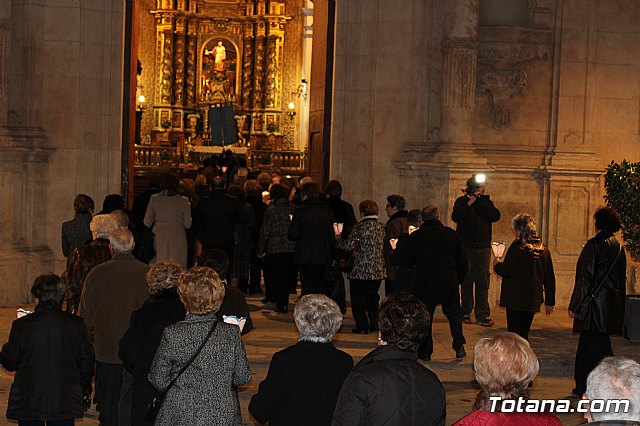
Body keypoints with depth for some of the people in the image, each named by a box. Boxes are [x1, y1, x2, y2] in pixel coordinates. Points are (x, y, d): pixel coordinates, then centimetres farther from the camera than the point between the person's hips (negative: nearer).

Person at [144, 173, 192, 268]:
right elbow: (188, 224, 2)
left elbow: (147, 223, 4)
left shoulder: (154, 199, 0)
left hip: (159, 237, 2)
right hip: (178, 238, -1)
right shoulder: (183, 201, -4)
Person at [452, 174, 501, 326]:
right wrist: (470, 203, -13)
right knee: (467, 281, 3)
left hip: (483, 246, 2)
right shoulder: (462, 201, 3)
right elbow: (456, 217, -14)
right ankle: (466, 313, 12)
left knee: (483, 281, -2)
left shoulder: (487, 202, 11)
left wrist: (481, 201, -8)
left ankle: (483, 315, -3)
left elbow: (496, 216, -5)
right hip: (466, 246, -2)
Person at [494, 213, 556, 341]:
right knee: (524, 333, 16)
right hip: (533, 300, 6)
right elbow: (549, 277, 9)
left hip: (516, 299, -6)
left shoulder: (517, 247, -14)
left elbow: (506, 271, -14)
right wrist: (550, 301, 16)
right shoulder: (542, 248, 6)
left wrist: (497, 264, 8)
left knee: (515, 334, -2)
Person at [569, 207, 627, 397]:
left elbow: (584, 278, -14)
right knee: (586, 345, 17)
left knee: (598, 348, -6)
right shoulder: (619, 247, 11)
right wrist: (618, 303, 22)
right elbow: (622, 279, 15)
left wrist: (574, 305, -11)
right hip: (613, 306, 8)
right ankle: (583, 386, 24)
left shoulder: (594, 245, -12)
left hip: (595, 304, -8)